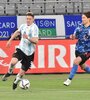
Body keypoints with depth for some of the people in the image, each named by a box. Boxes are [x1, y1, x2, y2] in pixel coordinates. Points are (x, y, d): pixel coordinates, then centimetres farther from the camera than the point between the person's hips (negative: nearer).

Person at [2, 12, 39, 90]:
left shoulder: (34, 28, -13)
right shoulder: (23, 26, 5)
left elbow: (36, 41, -21)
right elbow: (17, 32, 28)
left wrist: (28, 38, -36)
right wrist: (10, 40, 28)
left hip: (29, 52, -3)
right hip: (21, 49, 3)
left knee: (22, 71, 4)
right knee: (13, 61, -27)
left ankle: (16, 81, 35)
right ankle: (9, 72, 5)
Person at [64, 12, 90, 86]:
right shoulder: (80, 27, 1)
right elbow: (75, 36, 7)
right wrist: (72, 36, -15)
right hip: (79, 49, 5)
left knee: (76, 61, -23)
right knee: (83, 66, 13)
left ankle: (70, 79, -14)